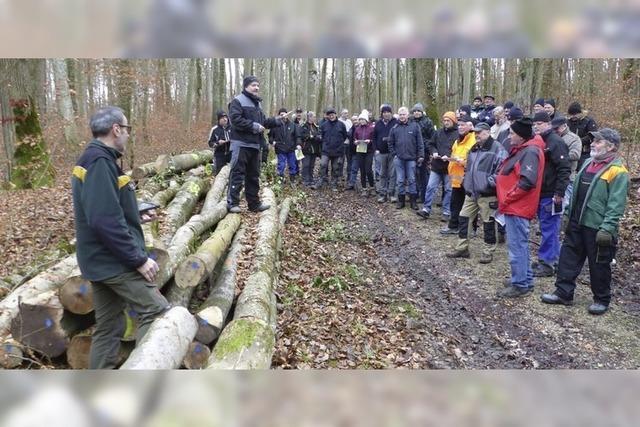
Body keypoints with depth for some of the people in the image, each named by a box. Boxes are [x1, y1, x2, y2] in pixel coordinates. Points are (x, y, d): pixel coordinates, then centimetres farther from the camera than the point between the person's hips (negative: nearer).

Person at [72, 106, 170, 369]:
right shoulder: (100, 162, -18)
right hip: (114, 261, -10)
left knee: (109, 326, 15)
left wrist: (136, 218, 19)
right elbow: (105, 221, -27)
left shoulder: (93, 159, 14)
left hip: (101, 260, 10)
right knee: (156, 311, -6)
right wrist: (139, 259, -23)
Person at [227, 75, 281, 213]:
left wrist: (276, 120, 9)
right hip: (241, 144, -9)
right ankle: (232, 203, -5)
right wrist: (253, 126, -20)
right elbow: (236, 120, -19)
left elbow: (263, 121, 23)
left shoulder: (257, 103, 20)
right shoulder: (237, 101, -7)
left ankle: (254, 203, 19)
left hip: (254, 144, 9)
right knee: (237, 174, -9)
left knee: (253, 175, 12)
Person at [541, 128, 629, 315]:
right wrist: (569, 213, 17)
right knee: (568, 257, 11)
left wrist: (607, 228, -24)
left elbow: (616, 204, -20)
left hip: (597, 227, -8)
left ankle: (602, 300, 22)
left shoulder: (617, 171, -15)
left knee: (599, 265, 6)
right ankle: (563, 293, 22)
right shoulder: (589, 163, 11)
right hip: (577, 222, 8)